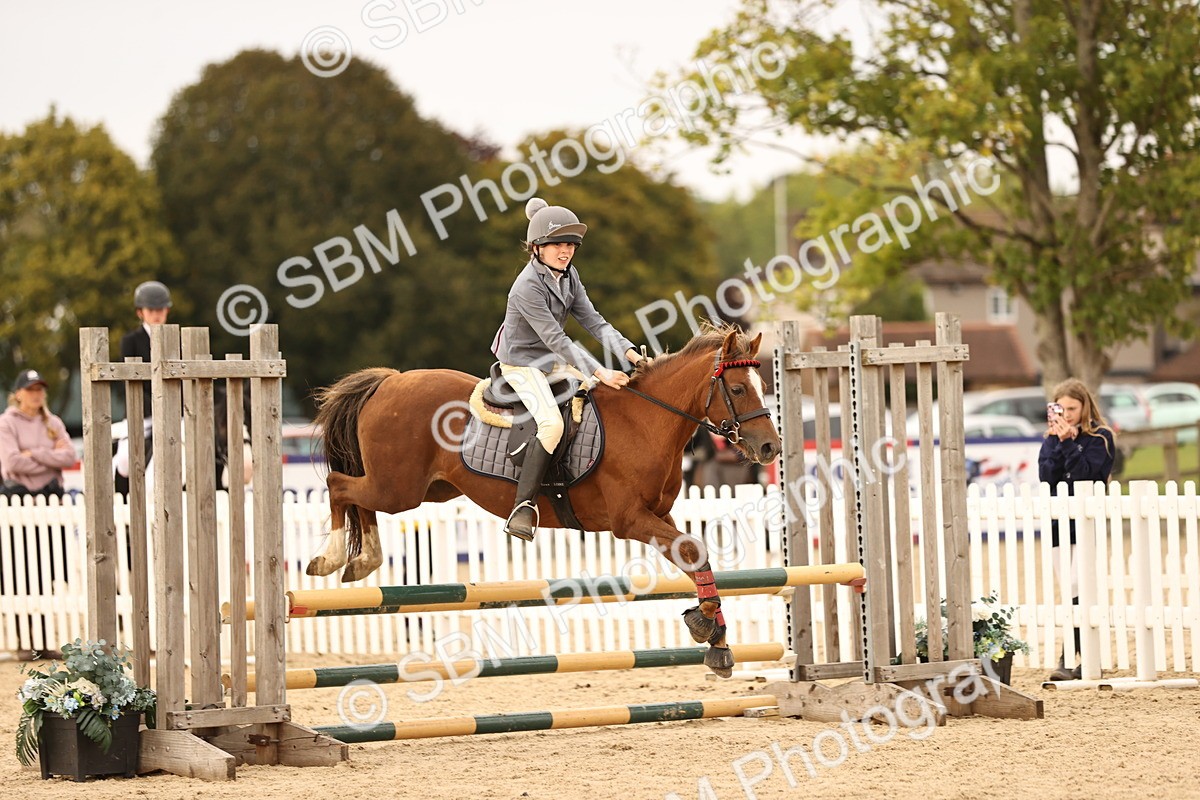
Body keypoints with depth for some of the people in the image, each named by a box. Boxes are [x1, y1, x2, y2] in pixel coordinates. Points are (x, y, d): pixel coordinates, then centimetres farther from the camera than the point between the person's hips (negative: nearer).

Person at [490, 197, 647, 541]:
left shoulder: (568, 275, 0)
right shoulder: (528, 287, -26)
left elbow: (592, 321, 0)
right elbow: (556, 339, -30)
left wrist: (627, 351, -15)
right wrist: (600, 373, -35)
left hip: (555, 362, 9)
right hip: (522, 364, -9)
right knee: (551, 423, -30)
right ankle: (525, 506, -26)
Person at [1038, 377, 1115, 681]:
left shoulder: (1099, 438, 0)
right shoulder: (1052, 439, 12)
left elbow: (1083, 473, -14)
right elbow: (1046, 476, -3)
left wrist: (1068, 441, -14)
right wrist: (1057, 440, -10)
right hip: (1058, 520, 5)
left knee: (1078, 589, -15)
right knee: (1074, 594, 5)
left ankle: (1069, 660, -17)